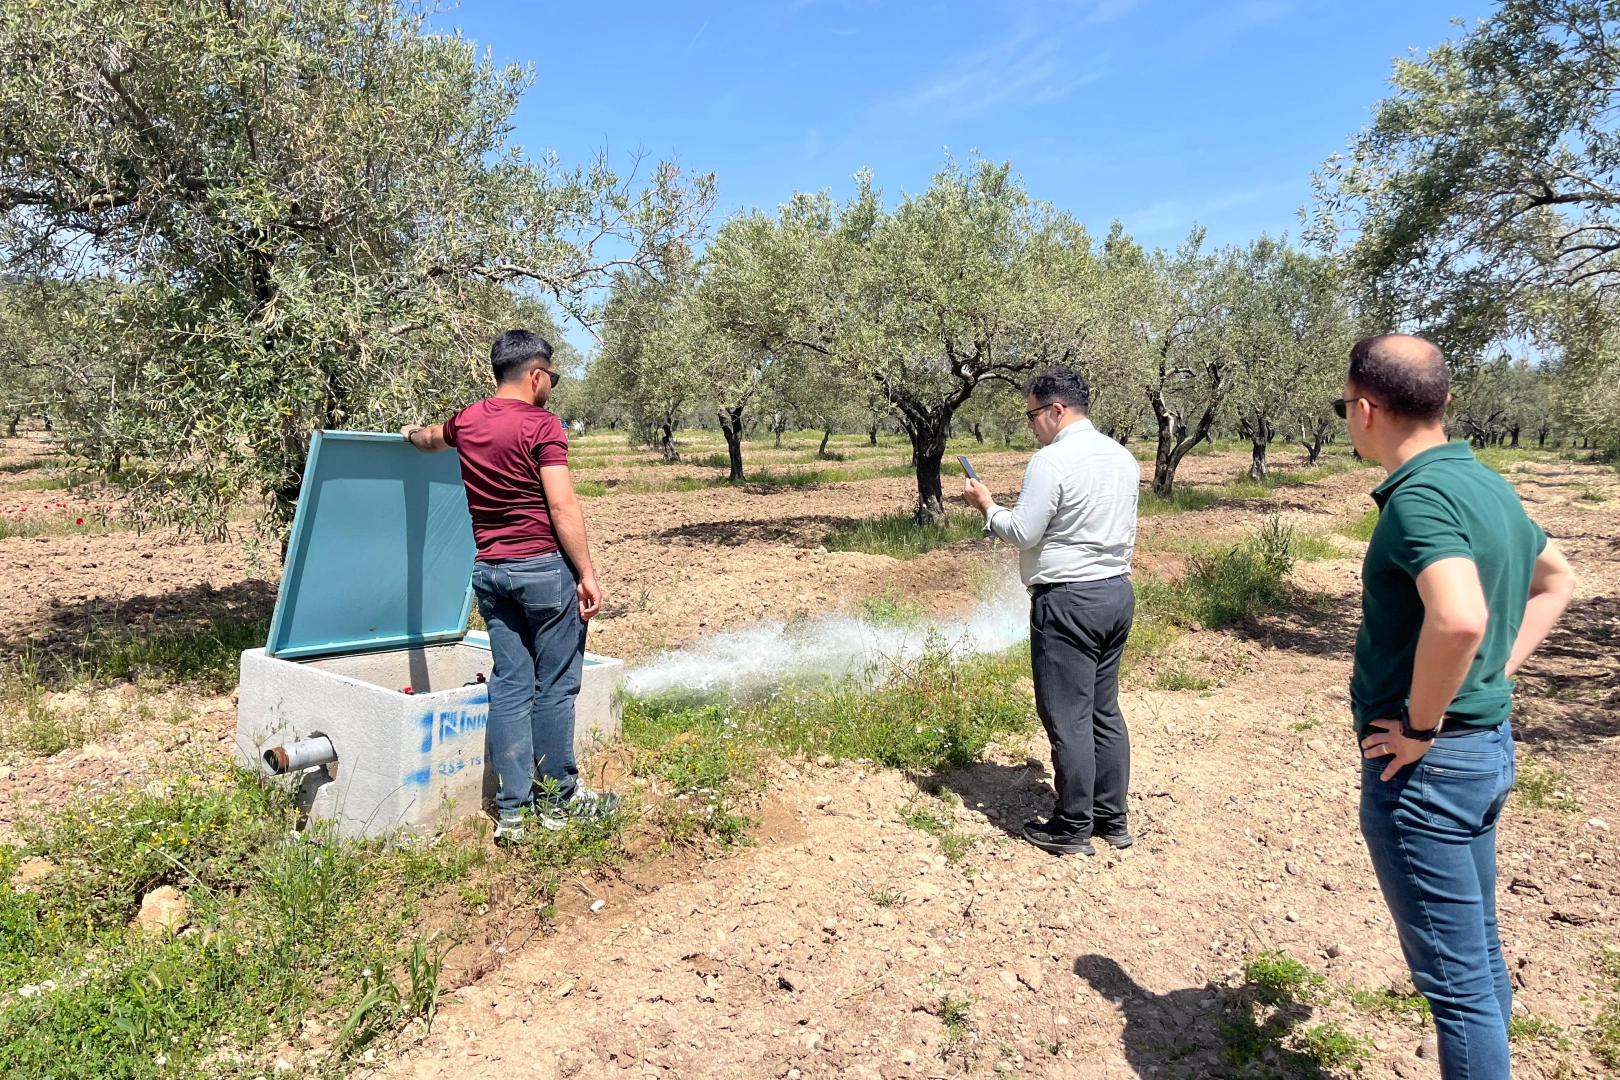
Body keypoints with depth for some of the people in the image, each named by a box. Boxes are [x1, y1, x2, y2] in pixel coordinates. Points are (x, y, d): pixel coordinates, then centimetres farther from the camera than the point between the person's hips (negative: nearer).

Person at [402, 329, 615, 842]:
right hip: (544, 567, -6)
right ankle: (558, 798, 15)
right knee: (554, 685, 4)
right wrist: (587, 574, -12)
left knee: (509, 685, 9)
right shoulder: (541, 425, -9)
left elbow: (431, 439, 35)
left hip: (490, 570, 7)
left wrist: (413, 433, 59)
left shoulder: (468, 419, 11)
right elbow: (562, 505, -15)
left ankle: (511, 810, 13)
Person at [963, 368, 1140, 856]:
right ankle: (1112, 819, 25)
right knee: (1105, 711, 16)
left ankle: (1072, 829, 10)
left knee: (1067, 717, 0)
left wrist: (986, 504, 0)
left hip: (1069, 600, -9)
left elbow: (1023, 533, -15)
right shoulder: (1122, 456, 11)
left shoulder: (1052, 460, -15)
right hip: (1118, 592, 9)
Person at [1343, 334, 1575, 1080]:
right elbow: (1556, 580, 23)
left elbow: (1459, 619, -38)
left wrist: (1420, 726, -23)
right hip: (1487, 744, 10)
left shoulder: (1420, 495, -22)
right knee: (1479, 955, 22)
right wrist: (1496, 673, 15)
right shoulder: (1484, 483, 8)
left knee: (1455, 975, 5)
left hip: (1425, 763, -10)